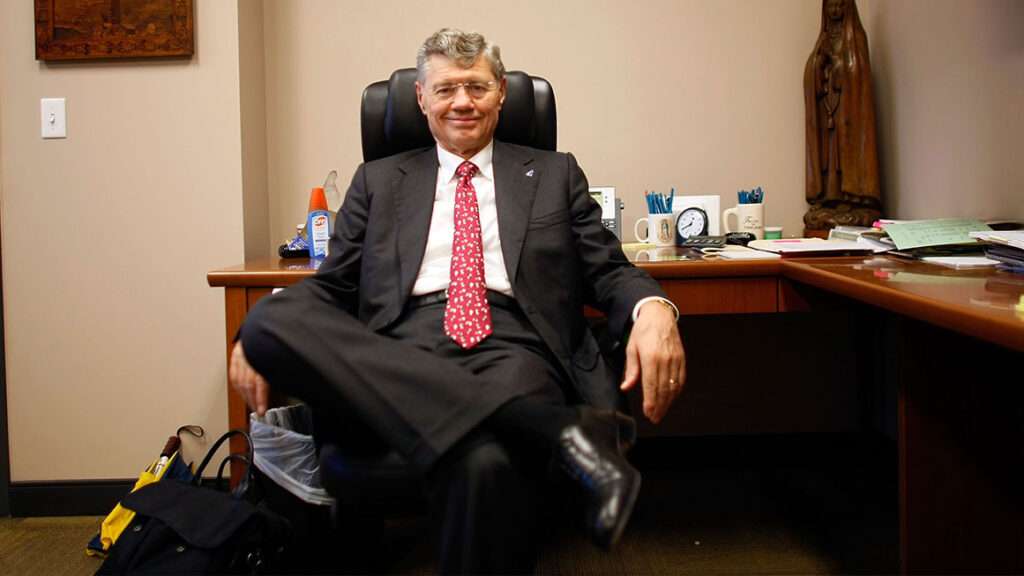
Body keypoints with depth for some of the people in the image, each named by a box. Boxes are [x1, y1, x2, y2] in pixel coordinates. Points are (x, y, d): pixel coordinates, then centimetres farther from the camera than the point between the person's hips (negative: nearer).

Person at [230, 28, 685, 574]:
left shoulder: (554, 174, 20)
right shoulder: (379, 180, 23)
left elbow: (609, 271, 13)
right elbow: (333, 282, 18)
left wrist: (653, 309, -12)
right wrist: (255, 338, -3)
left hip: (513, 348, -3)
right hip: (403, 355, 4)